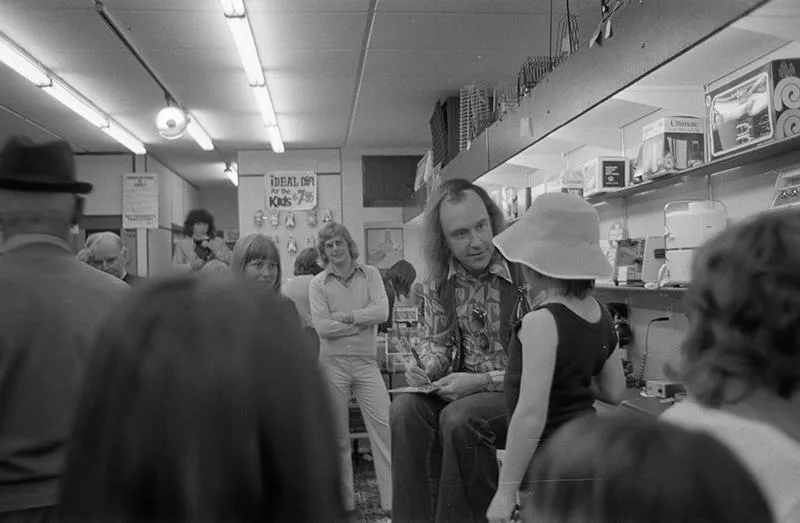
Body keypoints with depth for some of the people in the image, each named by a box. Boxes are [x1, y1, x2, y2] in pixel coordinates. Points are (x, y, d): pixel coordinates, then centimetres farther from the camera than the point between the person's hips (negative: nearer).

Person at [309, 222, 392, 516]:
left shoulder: (370, 274, 4)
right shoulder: (318, 283, 1)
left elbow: (382, 311, -10)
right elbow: (321, 327, -12)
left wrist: (345, 316, -13)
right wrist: (363, 322, -9)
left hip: (366, 362, 0)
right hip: (332, 364, 0)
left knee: (384, 426, -4)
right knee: (338, 435, 9)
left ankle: (393, 498, 5)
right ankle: (344, 500, 22)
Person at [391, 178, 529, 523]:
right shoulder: (439, 281, 1)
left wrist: (482, 381, -21)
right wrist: (428, 371, -7)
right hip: (464, 387, 5)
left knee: (458, 419, -31)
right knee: (406, 409, -20)